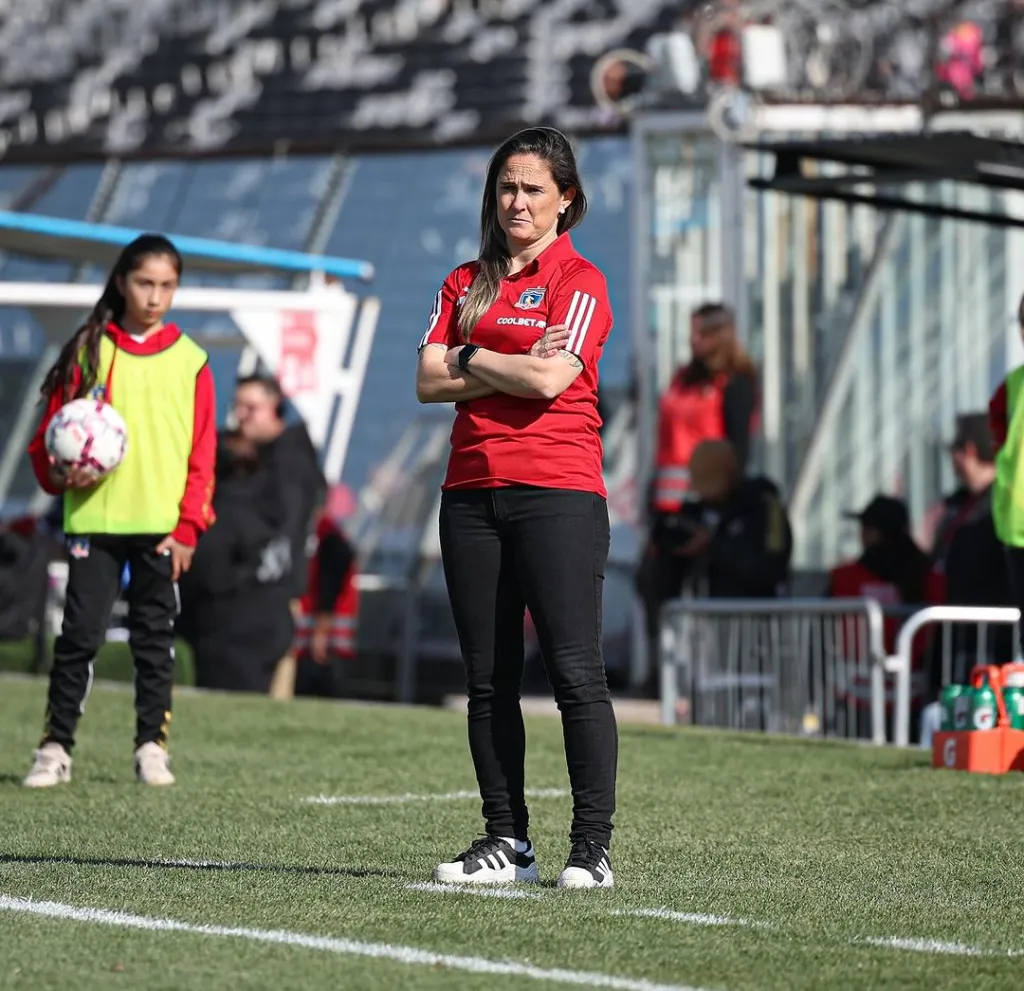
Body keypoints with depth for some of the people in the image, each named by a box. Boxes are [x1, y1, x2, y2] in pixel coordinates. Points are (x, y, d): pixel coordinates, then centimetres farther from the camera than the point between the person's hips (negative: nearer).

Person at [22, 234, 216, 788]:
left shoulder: (189, 361, 4)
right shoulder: (88, 350, 4)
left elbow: (202, 453, 3)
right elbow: (52, 431, 6)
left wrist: (188, 526, -3)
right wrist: (58, 474, -13)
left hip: (161, 526, 1)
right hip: (94, 518, -1)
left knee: (154, 637, 6)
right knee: (80, 633, -2)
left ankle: (152, 747, 13)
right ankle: (56, 747, 2)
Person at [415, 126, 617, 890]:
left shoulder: (580, 281, 0)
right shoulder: (465, 284, 17)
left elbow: (549, 379, -14)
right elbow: (430, 381, 5)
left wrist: (472, 357, 1)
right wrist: (516, 367, -6)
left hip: (557, 493, -6)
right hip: (472, 495, 6)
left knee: (576, 674, -9)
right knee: (487, 678, 7)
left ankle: (592, 847, -6)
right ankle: (506, 842, 13)